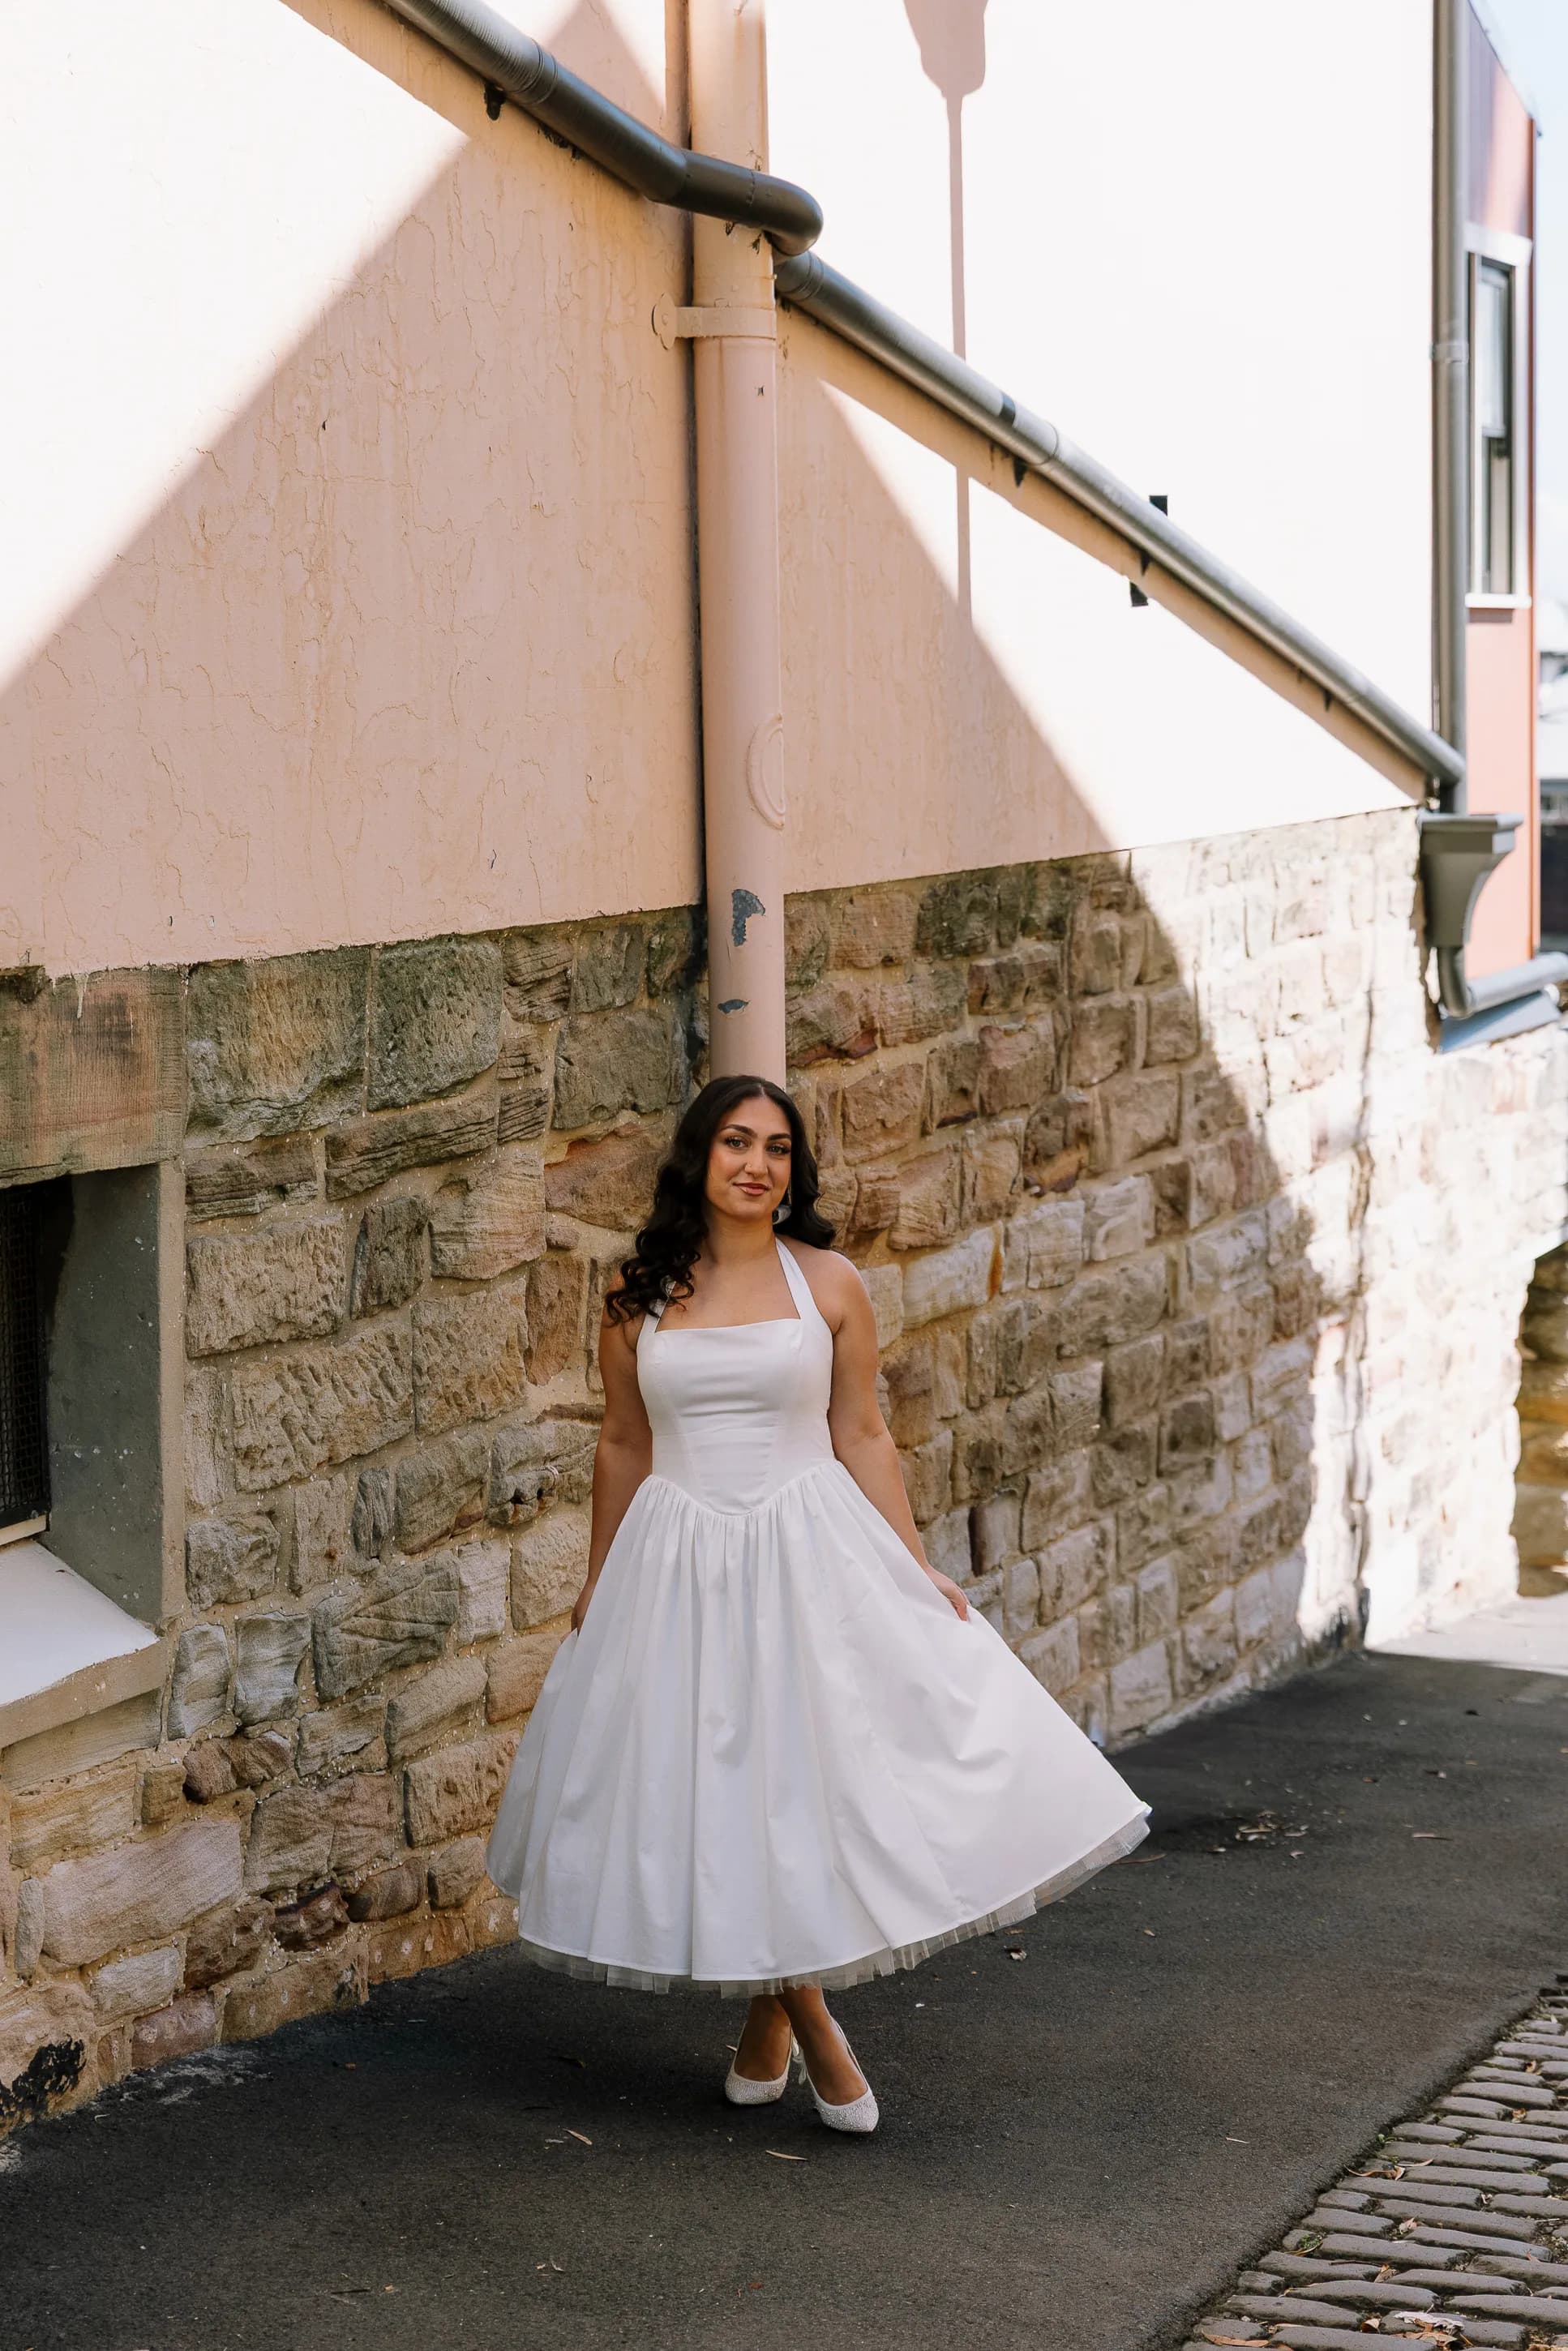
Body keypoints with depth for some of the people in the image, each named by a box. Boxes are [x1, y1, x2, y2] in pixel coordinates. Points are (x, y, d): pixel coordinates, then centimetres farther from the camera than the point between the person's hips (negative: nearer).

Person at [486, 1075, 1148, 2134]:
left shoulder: (829, 1283, 1)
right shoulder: (639, 1299, 3)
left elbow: (863, 1436, 4)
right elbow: (624, 1445, 12)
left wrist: (917, 1569, 0)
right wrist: (598, 1584, 15)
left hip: (809, 1556, -1)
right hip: (678, 1568, 1)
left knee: (809, 1780, -2)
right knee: (716, 1797, 1)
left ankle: (771, 2017, 18)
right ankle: (809, 2026, 16)